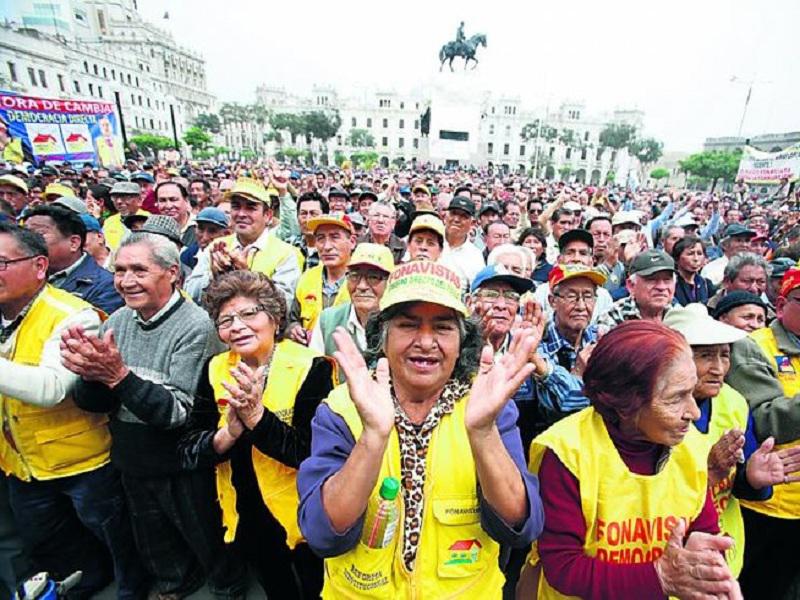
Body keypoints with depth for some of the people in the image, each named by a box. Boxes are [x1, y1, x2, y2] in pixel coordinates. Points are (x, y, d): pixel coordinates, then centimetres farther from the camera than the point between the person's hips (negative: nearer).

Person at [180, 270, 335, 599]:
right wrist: (229, 433, -26)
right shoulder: (215, 369, -5)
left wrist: (257, 417, -34)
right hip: (247, 521, 4)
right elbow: (187, 451, -7)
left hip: (303, 520, -4)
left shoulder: (311, 367, -21)